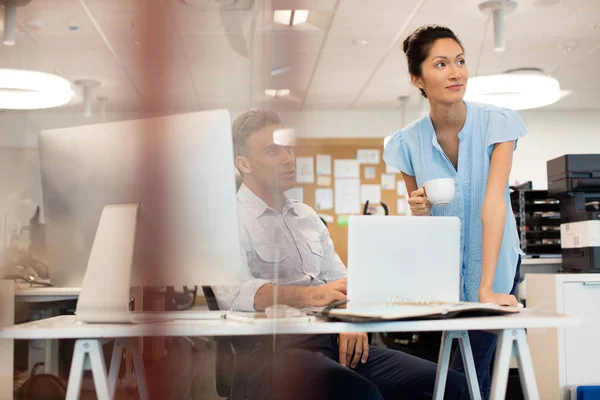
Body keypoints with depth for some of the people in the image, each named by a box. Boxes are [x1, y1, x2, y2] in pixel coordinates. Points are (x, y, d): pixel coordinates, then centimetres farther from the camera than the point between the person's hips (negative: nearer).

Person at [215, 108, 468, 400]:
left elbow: (339, 281, 19)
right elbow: (233, 293, -18)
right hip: (273, 349, -7)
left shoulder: (308, 217, 23)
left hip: (332, 341, 7)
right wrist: (308, 295, -31)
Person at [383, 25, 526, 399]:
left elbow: (493, 203, -24)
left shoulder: (497, 123, -14)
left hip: (493, 266, -2)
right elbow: (421, 227, 3)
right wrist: (419, 211, -22)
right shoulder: (408, 142, -7)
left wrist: (486, 288, -31)